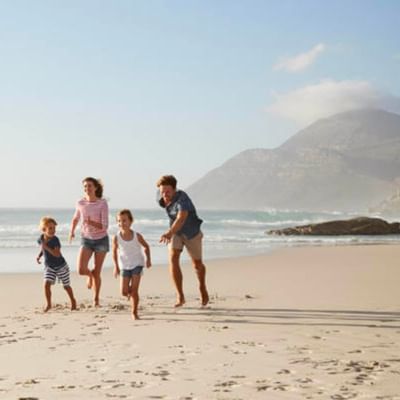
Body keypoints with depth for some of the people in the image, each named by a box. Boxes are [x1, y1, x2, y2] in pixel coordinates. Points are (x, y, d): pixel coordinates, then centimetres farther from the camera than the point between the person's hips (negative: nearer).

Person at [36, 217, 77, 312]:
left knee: (66, 286, 11)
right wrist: (39, 256, -3)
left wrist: (46, 247, -39)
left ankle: (73, 301, 36)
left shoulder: (55, 240, -23)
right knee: (46, 284, -17)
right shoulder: (41, 239, -7)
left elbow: (57, 254, -32)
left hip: (61, 266, -3)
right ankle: (48, 304, -3)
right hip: (49, 267, 3)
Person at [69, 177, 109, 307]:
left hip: (101, 239, -2)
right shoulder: (80, 203, -5)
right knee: (81, 270, -15)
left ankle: (96, 299, 22)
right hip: (86, 239, 2)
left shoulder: (102, 203, -15)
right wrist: (72, 231, 3)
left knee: (97, 273, 2)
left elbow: (104, 226, -18)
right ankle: (90, 274, 23)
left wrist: (92, 223, -33)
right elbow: (75, 218, 15)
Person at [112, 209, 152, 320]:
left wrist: (148, 259, -6)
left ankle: (134, 313, 5)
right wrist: (116, 266, 1)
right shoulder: (116, 238, -16)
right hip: (124, 266, 1)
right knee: (124, 292, -2)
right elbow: (114, 251, 2)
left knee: (134, 290, -7)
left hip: (137, 264, -1)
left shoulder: (137, 236, -16)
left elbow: (146, 246, 3)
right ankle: (130, 292, 35)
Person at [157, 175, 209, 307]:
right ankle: (180, 297, -18)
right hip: (175, 232, 4)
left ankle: (202, 288, 47)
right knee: (173, 259, -21)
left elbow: (181, 218, -54)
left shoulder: (182, 199, -37)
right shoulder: (162, 200, -17)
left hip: (191, 233, -4)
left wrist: (169, 233, -70)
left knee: (197, 264, 15)